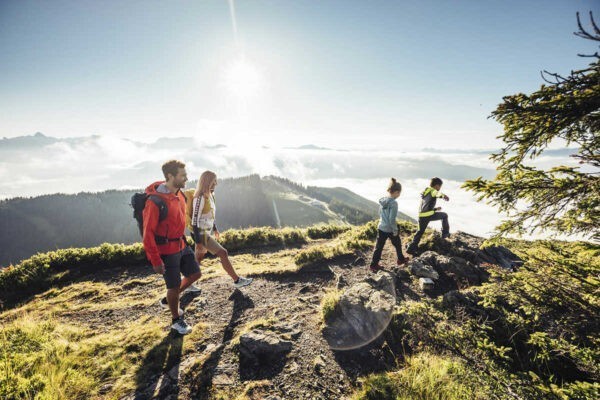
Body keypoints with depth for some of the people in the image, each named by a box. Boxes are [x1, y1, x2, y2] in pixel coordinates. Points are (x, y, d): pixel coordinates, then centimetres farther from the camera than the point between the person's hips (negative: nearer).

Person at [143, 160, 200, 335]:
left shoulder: (179, 193, 0)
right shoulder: (155, 201, -25)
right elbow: (148, 233, -21)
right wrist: (155, 260, -18)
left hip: (182, 245, 8)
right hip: (167, 250, -8)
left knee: (195, 274, 15)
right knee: (174, 286, 7)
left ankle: (167, 300, 38)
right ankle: (177, 320, 33)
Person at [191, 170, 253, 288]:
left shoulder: (210, 195, 6)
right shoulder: (200, 198, -20)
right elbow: (195, 220, -21)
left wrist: (215, 228, 24)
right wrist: (198, 242, -21)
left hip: (207, 232, 9)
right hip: (202, 234, -9)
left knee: (198, 258, 17)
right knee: (223, 253, -4)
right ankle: (237, 280, 7)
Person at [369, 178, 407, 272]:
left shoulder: (382, 200, -1)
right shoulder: (393, 203, -22)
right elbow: (392, 219, -22)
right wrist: (395, 230, -12)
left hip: (381, 227, 6)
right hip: (390, 229, -6)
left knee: (378, 247, 9)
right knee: (397, 244, 20)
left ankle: (373, 265, 12)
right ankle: (401, 259, 41)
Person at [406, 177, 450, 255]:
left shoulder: (424, 194, 28)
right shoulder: (433, 191, 3)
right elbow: (439, 194, -25)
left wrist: (435, 209, 34)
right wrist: (444, 196, -45)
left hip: (421, 216, 7)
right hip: (429, 215, -7)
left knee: (420, 232, 15)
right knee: (444, 215, 20)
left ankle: (411, 248, 10)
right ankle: (445, 233, 29)